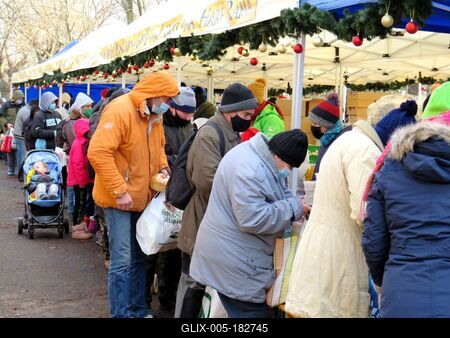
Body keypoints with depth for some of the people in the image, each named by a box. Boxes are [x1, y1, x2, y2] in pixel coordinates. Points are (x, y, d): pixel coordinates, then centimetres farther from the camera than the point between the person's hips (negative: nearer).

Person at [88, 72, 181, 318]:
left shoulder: (154, 116, 8)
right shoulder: (119, 111, -19)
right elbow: (98, 152, -27)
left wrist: (163, 167, 5)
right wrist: (119, 191, -26)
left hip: (143, 198, 9)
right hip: (119, 199, -9)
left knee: (139, 258, 17)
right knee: (122, 261, -5)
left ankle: (139, 310, 30)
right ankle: (120, 313, 7)